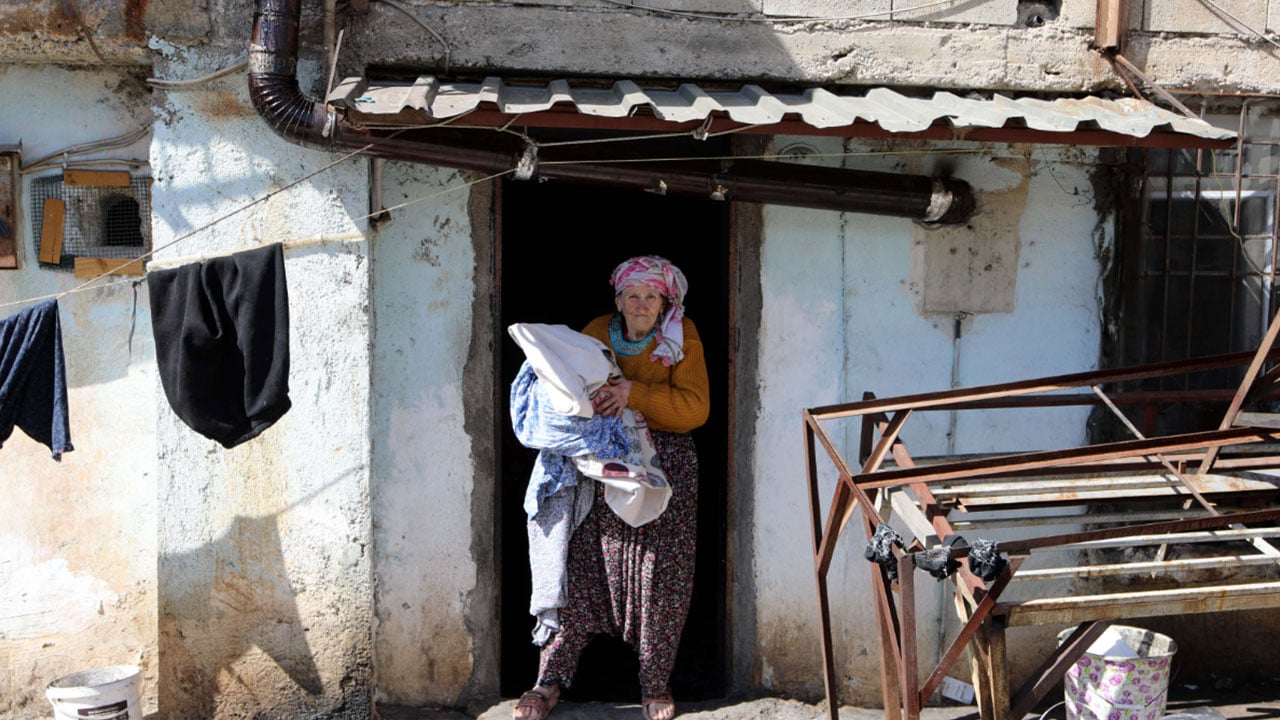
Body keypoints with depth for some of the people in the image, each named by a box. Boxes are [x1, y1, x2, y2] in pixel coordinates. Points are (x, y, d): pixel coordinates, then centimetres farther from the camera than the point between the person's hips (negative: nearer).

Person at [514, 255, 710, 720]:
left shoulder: (682, 337, -2)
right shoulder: (596, 333, 5)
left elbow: (695, 408, -12)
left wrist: (634, 393, -22)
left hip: (665, 466, -1)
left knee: (662, 574, -3)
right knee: (579, 568, -3)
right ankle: (550, 681, 6)